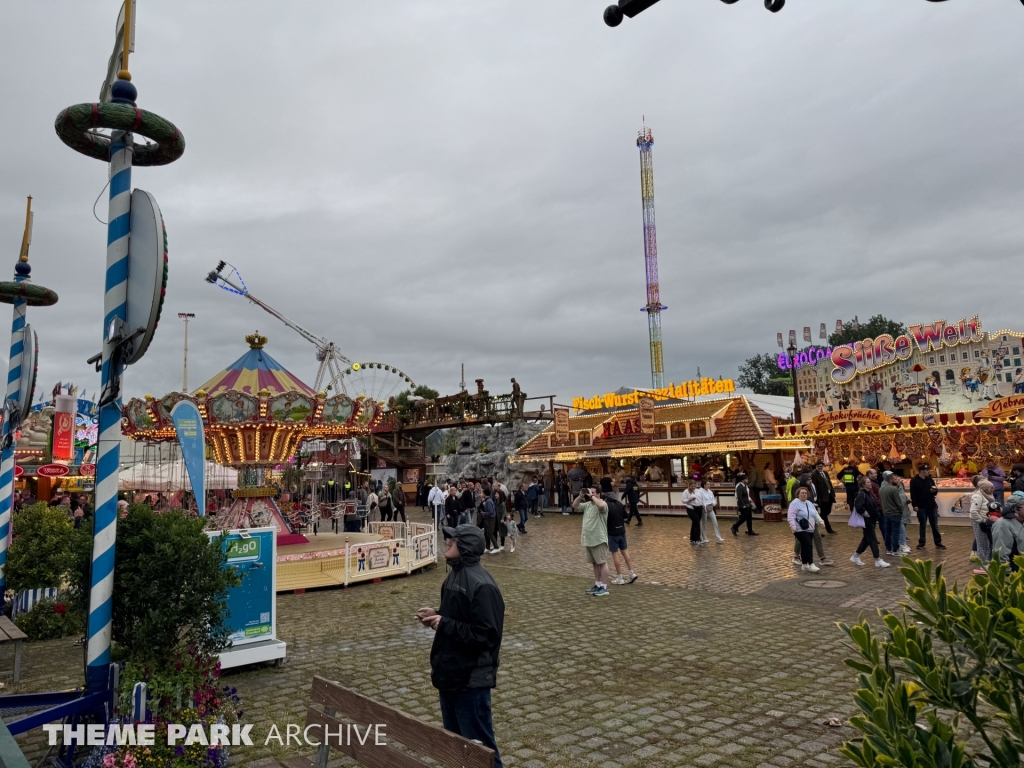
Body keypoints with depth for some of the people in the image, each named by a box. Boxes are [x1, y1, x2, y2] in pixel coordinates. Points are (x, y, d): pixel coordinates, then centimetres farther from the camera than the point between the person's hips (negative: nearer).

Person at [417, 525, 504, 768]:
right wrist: (436, 615, 0)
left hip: (471, 678, -9)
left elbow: (486, 634, -26)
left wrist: (444, 624, -24)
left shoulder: (481, 585, -24)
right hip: (450, 672, 9)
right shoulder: (455, 574, 6)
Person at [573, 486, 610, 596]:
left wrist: (592, 496, -22)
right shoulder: (587, 504, 12)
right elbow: (574, 506, 15)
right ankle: (597, 585, 25)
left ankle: (604, 588, 0)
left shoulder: (603, 504, -12)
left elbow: (601, 506, -36)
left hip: (599, 540, -8)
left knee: (602, 563, -3)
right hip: (588, 540, 8)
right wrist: (580, 496, 0)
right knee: (595, 563, 15)